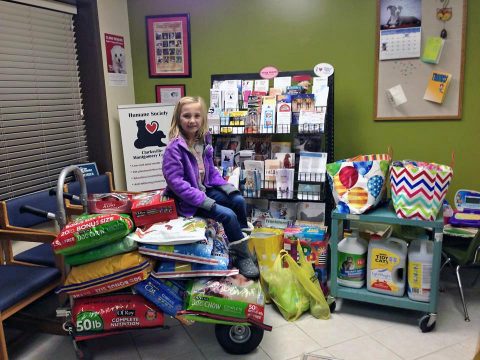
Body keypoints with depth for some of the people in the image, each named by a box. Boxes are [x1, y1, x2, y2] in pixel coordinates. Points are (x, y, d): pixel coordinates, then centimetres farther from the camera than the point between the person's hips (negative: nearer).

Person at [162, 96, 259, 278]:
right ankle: (243, 257, -1)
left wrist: (228, 187, -3)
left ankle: (241, 242, 15)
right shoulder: (174, 148, -21)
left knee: (238, 200, -3)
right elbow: (176, 182, -25)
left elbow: (211, 171, 13)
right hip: (187, 201, -8)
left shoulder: (204, 142, 4)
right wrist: (204, 201, -27)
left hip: (205, 190, 8)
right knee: (228, 215, -20)